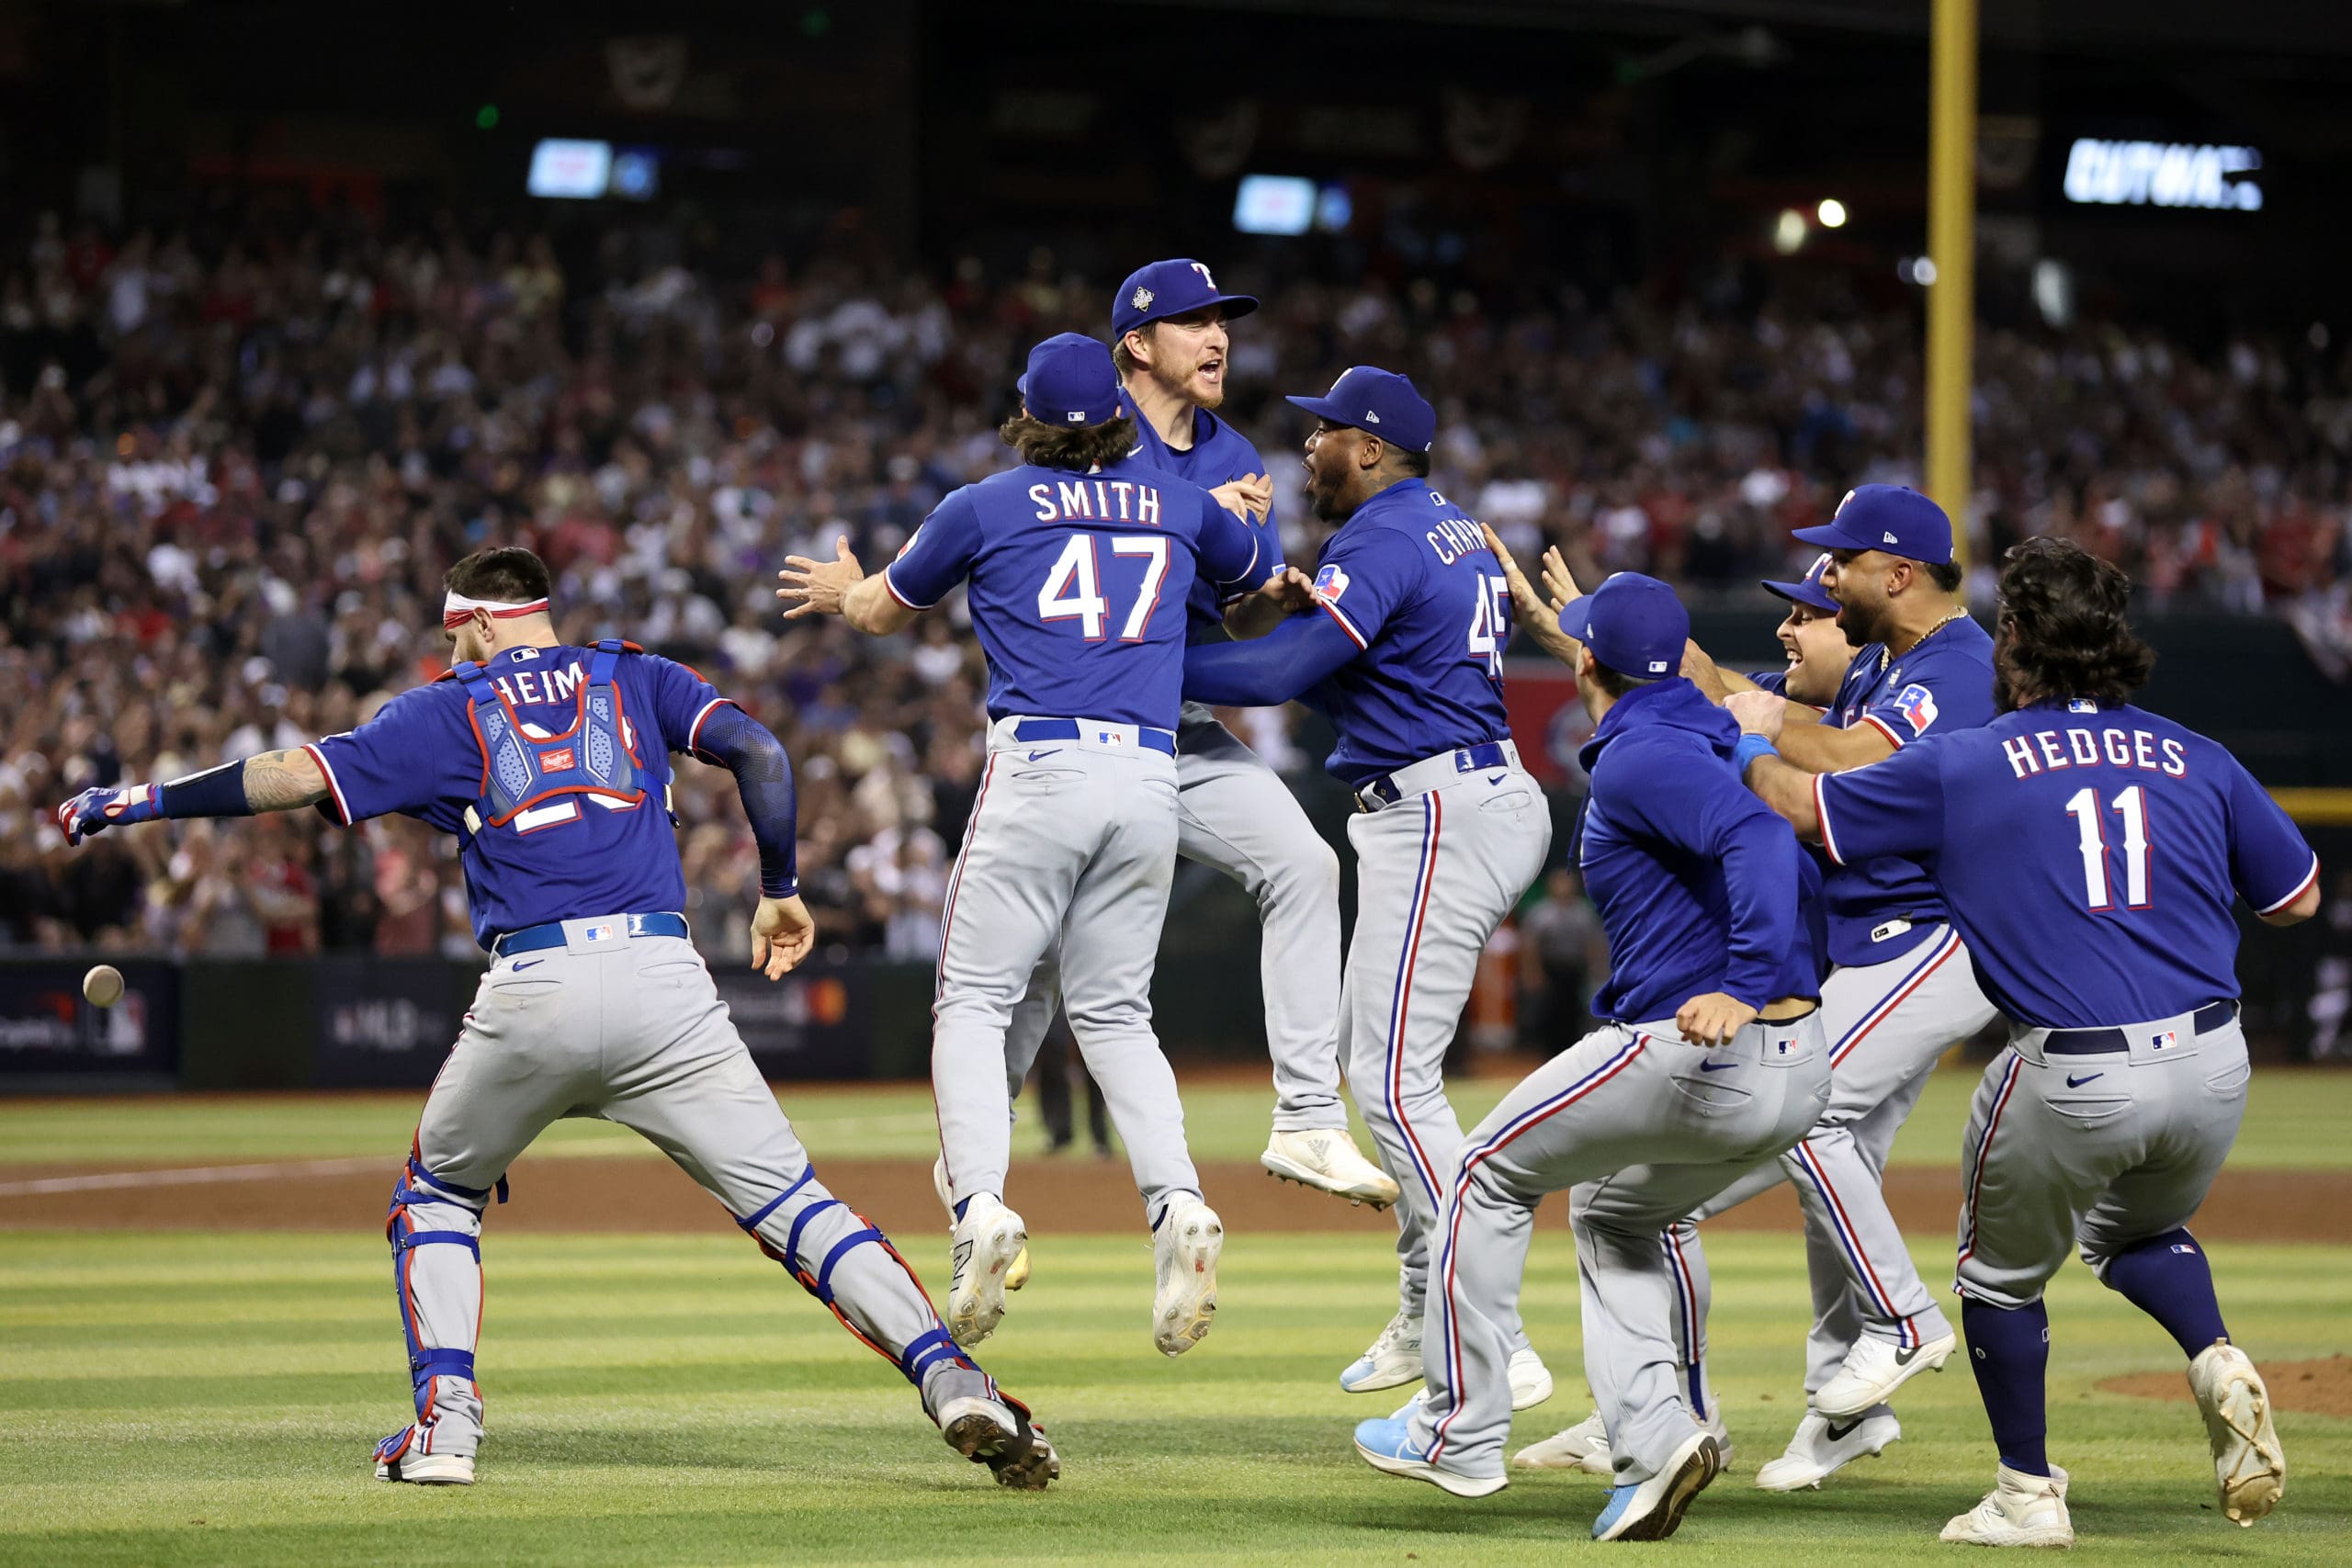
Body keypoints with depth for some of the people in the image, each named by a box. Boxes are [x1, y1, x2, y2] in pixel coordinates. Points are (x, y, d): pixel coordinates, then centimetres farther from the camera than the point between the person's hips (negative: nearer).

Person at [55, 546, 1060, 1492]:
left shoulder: (447, 711, 15)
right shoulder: (633, 679, 21)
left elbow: (296, 776, 7)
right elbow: (759, 752, 7)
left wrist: (139, 802, 16)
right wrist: (779, 892, 18)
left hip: (533, 989, -1)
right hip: (663, 980, 1)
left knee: (436, 1194, 24)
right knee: (789, 1202, 0)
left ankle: (445, 1419, 8)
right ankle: (952, 1383, -20)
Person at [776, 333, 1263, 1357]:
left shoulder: (987, 507, 7)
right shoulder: (1180, 507, 15)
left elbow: (886, 610, 25)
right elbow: (1258, 576, 37)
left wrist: (843, 591, 48)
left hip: (1041, 767, -4)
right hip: (1150, 776, 4)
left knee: (973, 1001, 1)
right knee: (1114, 1013, 12)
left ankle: (982, 1206, -21)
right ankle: (1177, 1204, -11)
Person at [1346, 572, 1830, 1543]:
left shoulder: (1634, 759, -11)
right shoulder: (1715, 738, 16)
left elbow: (1756, 837, -28)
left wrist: (1744, 988, -35)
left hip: (1699, 1056, -9)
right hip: (1800, 1073, 9)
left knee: (1490, 1172, 11)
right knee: (1613, 1213, 29)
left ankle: (1463, 1433, 14)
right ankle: (1652, 1435, 8)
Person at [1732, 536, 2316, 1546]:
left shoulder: (1963, 768, 1)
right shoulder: (2197, 760, 9)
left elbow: (1800, 808, 10)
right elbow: (2298, 897, 17)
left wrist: (1753, 738, 31)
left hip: (2069, 1080, -4)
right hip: (2212, 1065, 4)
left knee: (2003, 1273, 21)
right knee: (2140, 1233, 31)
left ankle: (2029, 1496, 22)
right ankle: (2218, 1364, 3)